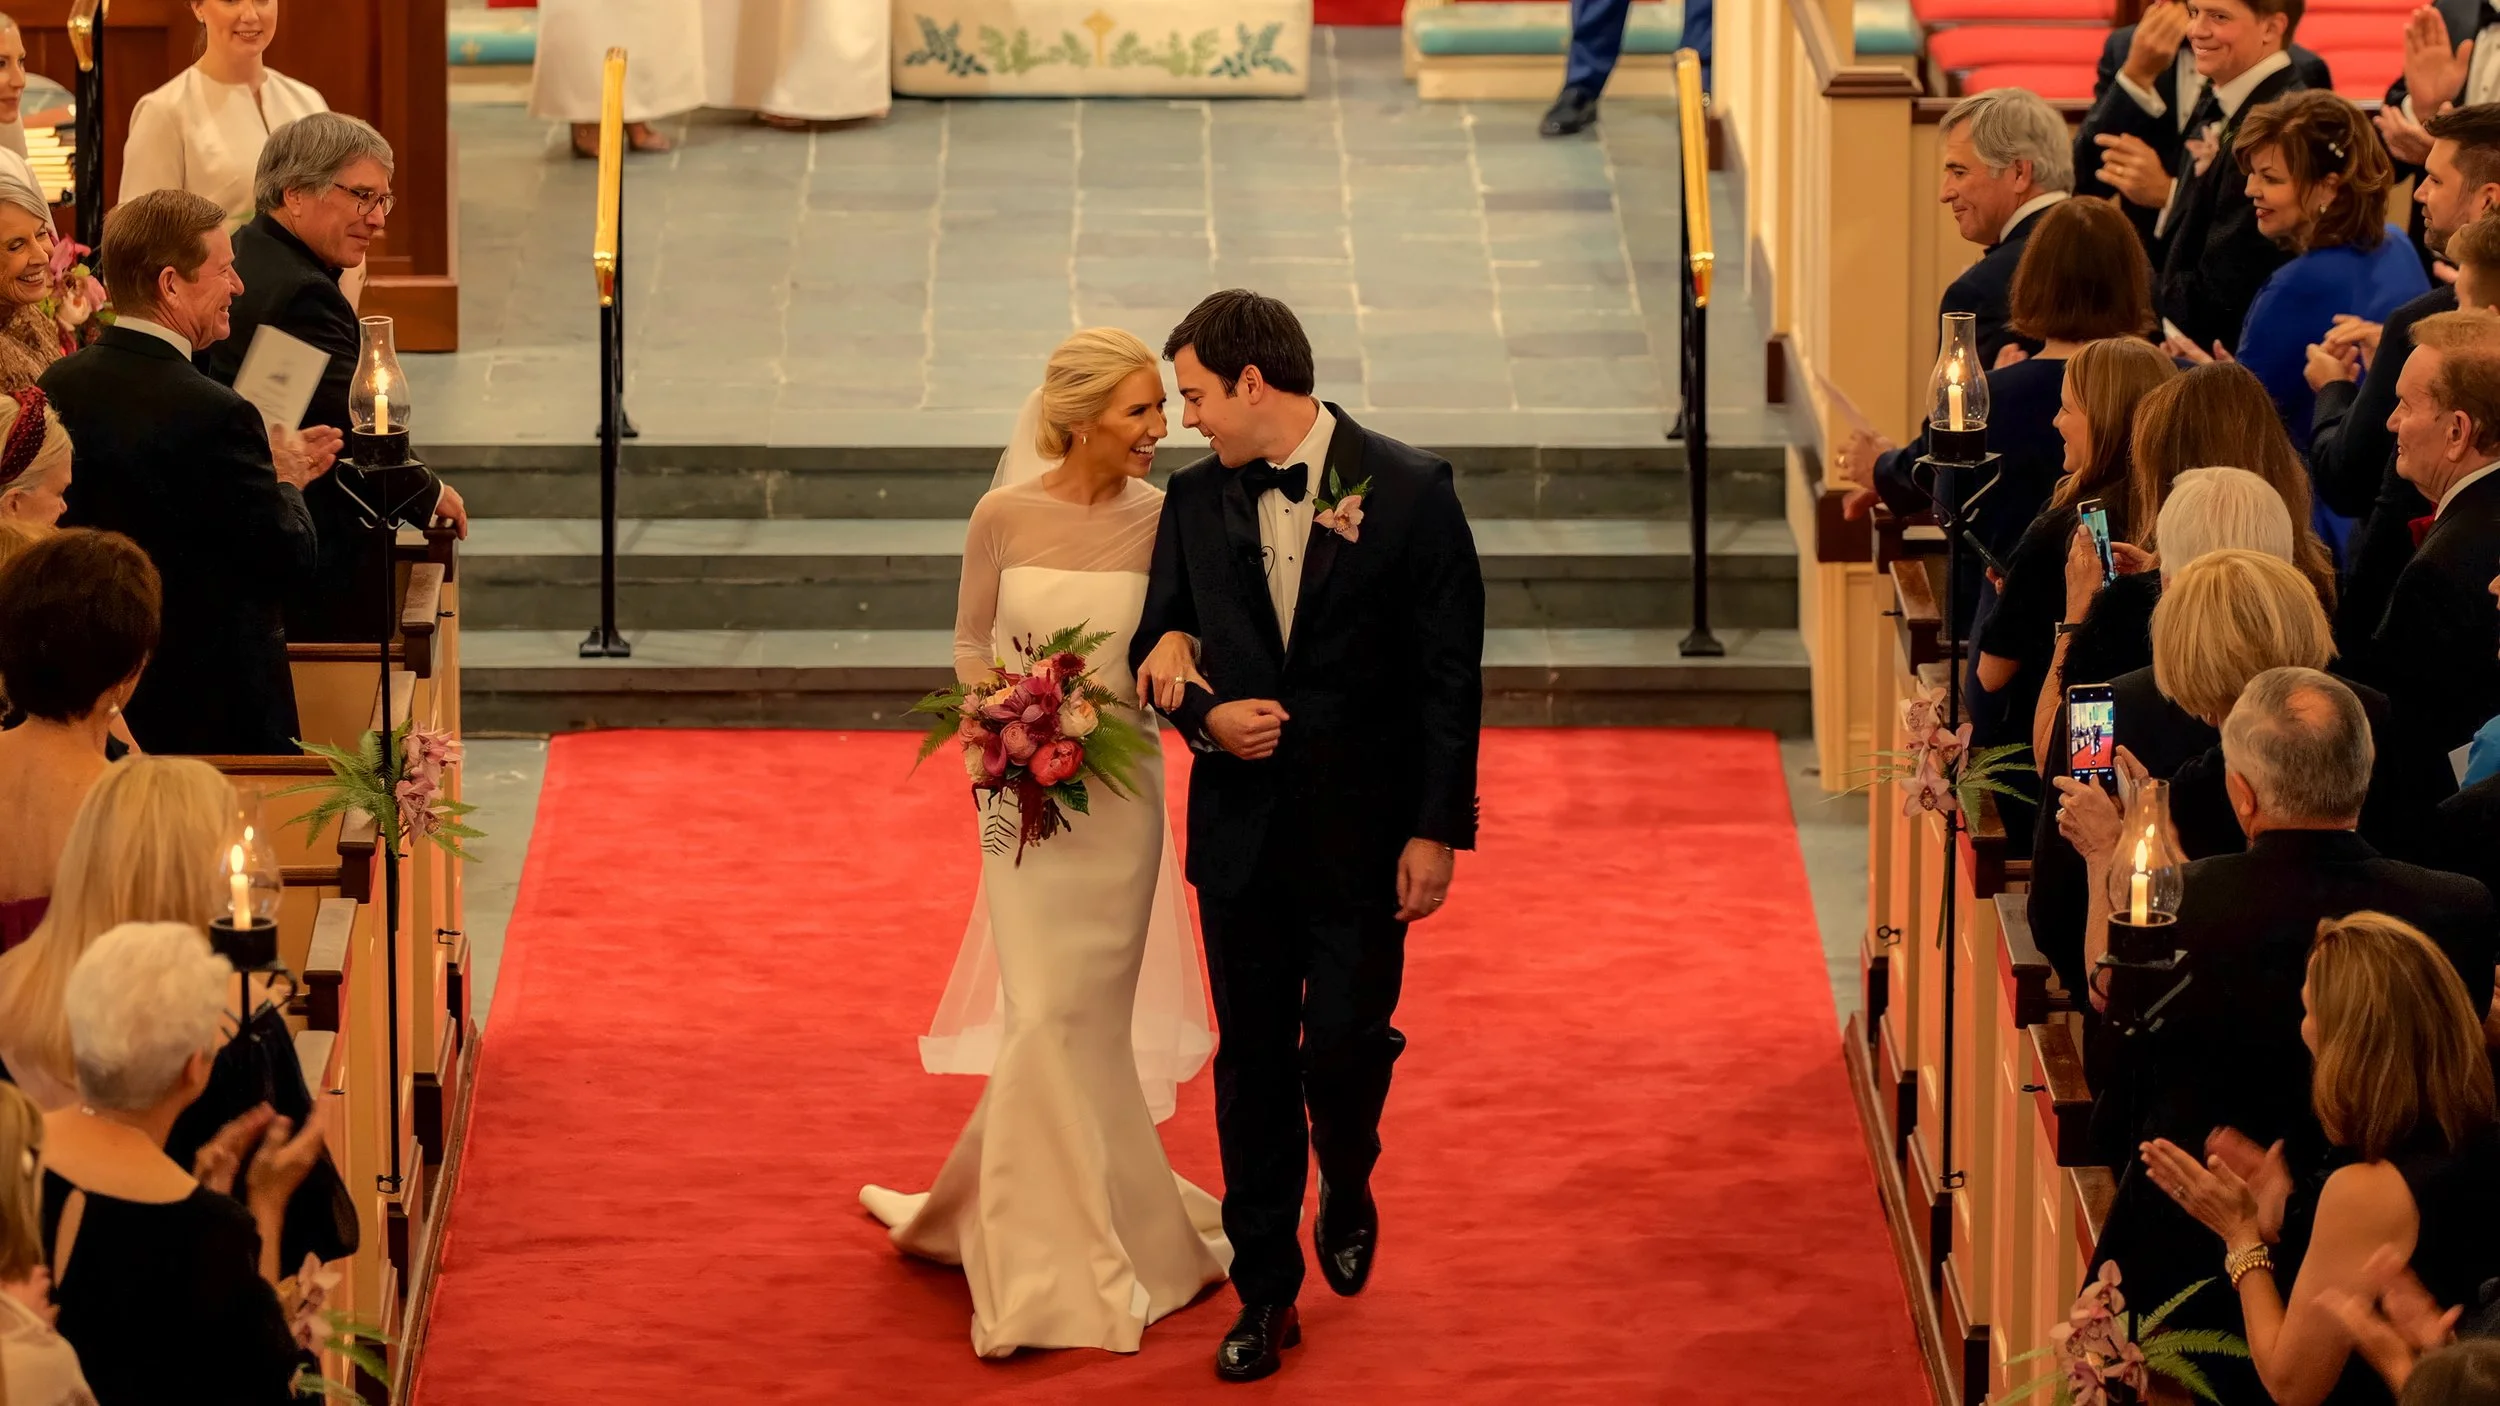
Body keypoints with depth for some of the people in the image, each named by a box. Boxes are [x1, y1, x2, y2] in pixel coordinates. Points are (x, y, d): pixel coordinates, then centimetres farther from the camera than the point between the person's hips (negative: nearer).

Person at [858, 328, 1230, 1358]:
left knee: (1071, 1017, 6)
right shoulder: (1004, 518, -5)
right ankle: (1081, 1261, 13)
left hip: (1118, 796, 0)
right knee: (1053, 1018, 2)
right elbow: (970, 642, 7)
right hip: (1024, 795, 0)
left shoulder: (1162, 521, -5)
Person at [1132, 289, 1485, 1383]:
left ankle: (1346, 1191, 27)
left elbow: (1450, 673, -7)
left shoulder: (1409, 491, -8)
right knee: (1253, 1064, 6)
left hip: (1363, 835, -3)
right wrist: (1205, 714, -8)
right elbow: (1156, 643, 14)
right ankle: (1264, 1292, 15)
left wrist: (1438, 829, -11)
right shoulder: (1196, 499, 4)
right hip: (1242, 829, 3)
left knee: (1343, 1042, -7)